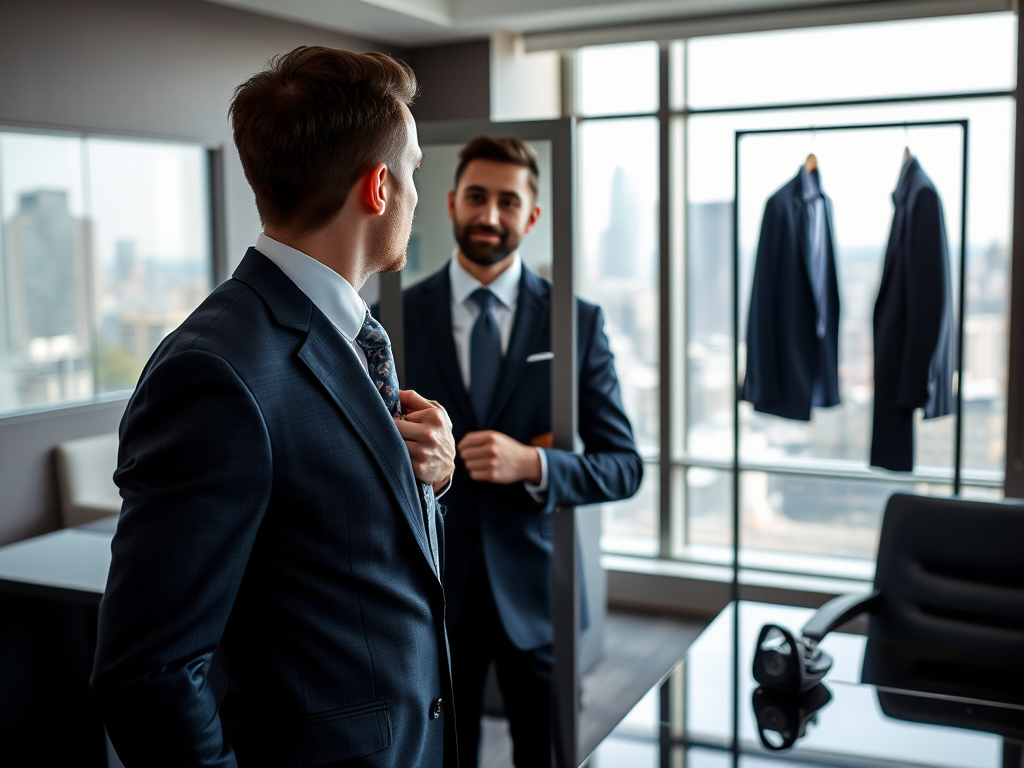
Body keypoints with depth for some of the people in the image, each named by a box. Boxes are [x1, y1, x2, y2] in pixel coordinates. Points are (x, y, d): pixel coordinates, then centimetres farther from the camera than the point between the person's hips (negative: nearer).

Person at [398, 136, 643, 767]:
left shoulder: (577, 320, -2)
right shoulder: (397, 318, -1)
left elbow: (624, 467, -3)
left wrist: (531, 466, -19)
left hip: (536, 591, 0)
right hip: (433, 590, 1)